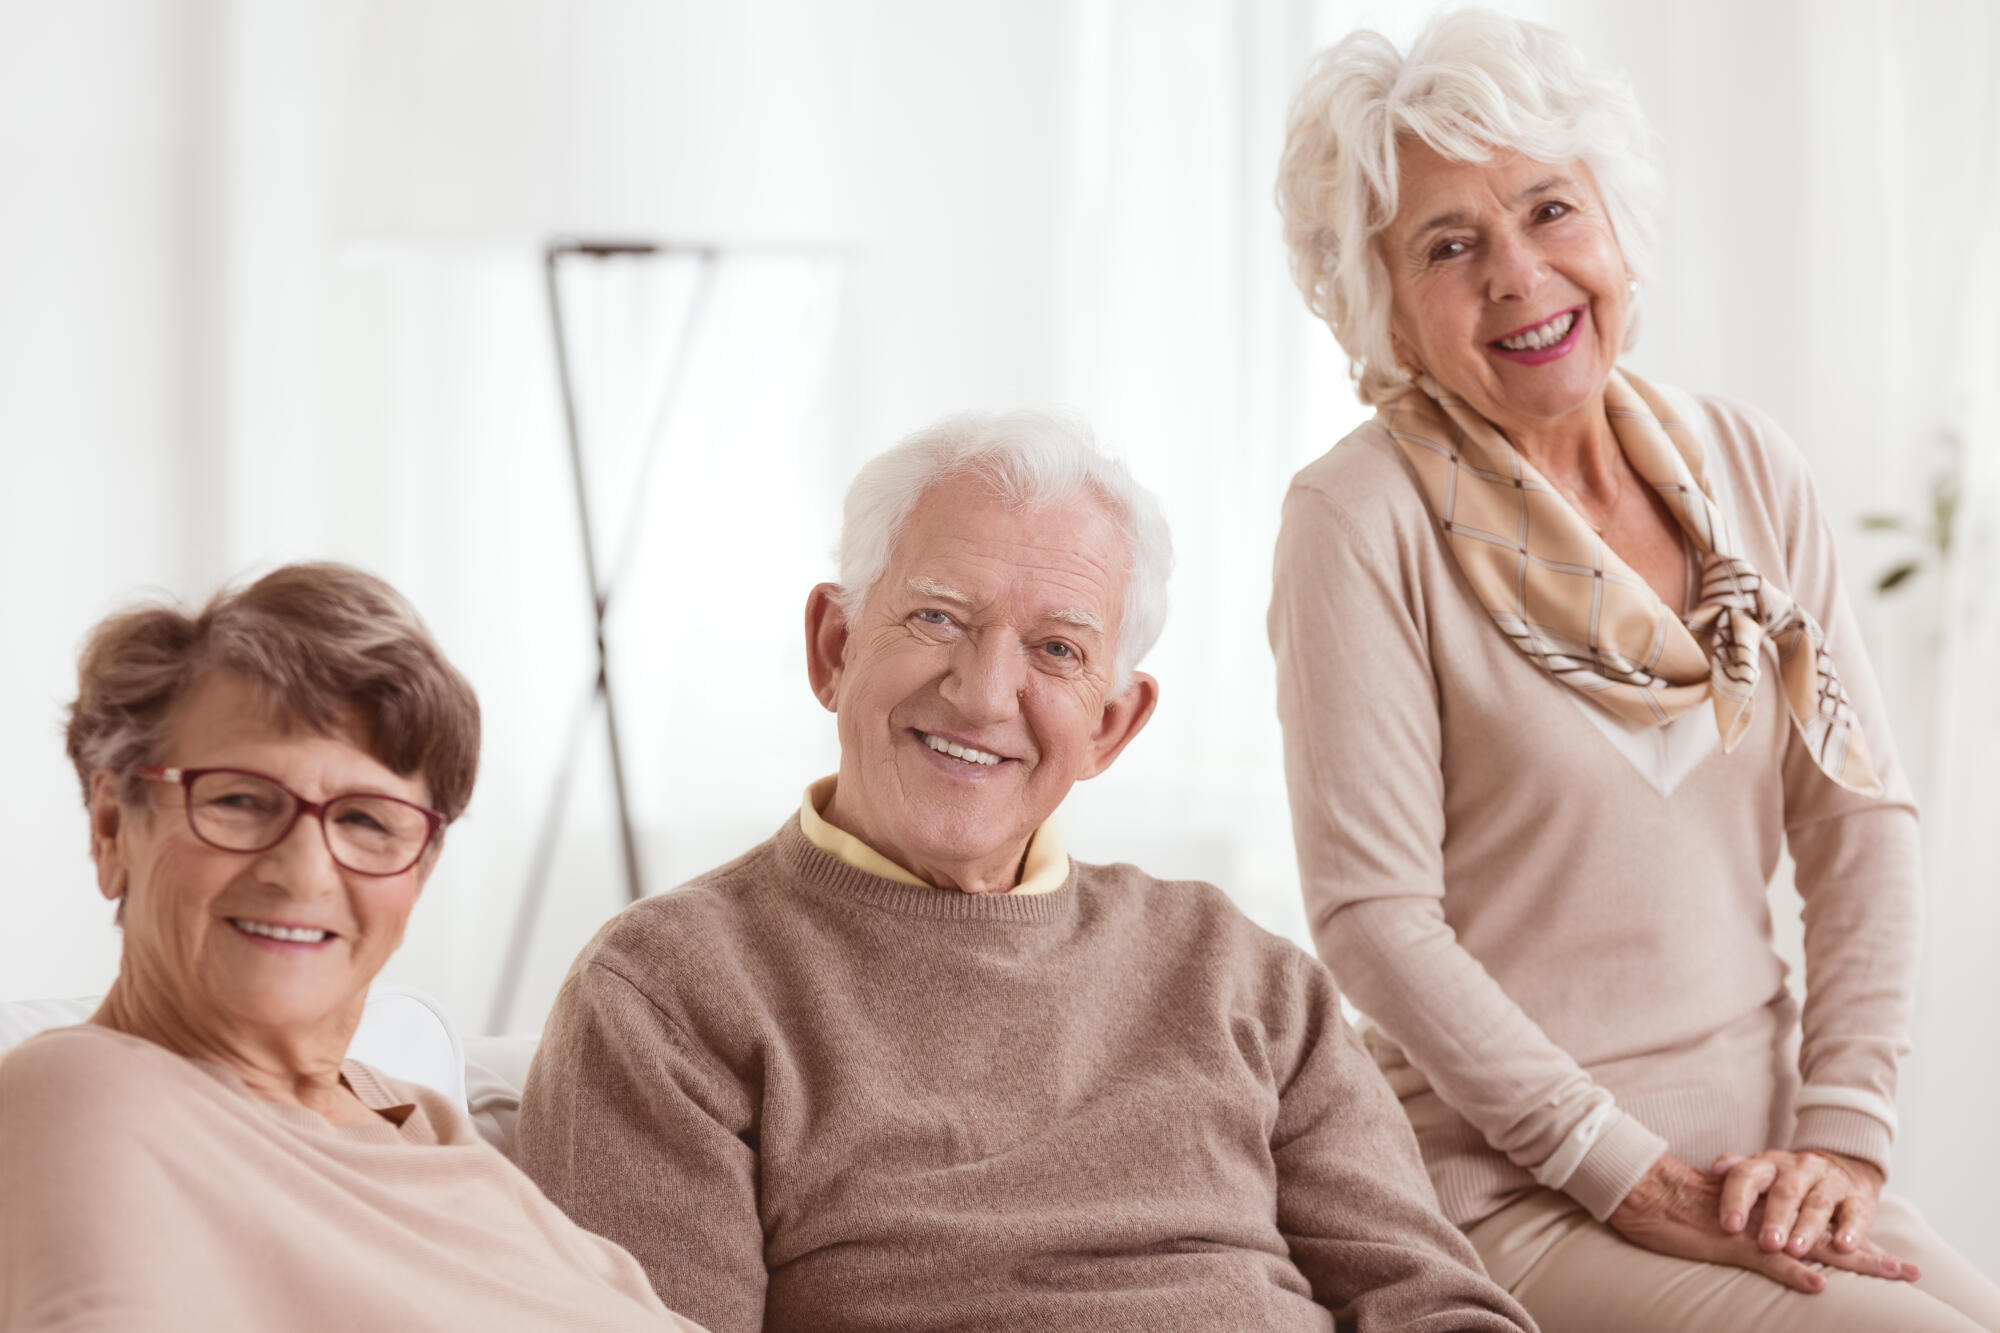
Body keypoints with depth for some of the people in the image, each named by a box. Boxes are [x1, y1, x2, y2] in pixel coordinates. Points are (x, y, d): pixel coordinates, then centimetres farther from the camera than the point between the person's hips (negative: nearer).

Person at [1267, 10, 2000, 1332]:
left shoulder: (1746, 467, 7)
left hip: (1767, 1161, 6)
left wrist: (1844, 1131, -4)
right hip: (1513, 1198, -5)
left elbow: (1862, 818, 8)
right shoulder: (1361, 521, -9)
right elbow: (1375, 917, -12)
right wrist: (1639, 1181, -14)